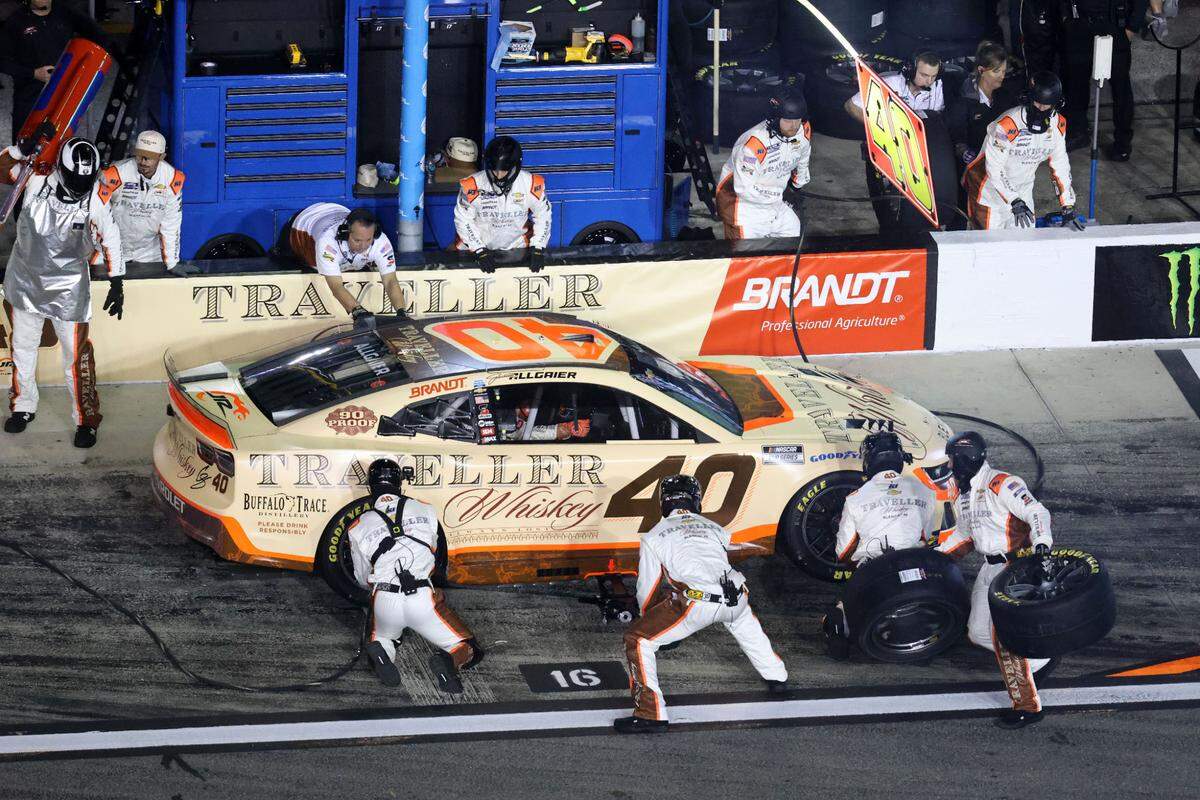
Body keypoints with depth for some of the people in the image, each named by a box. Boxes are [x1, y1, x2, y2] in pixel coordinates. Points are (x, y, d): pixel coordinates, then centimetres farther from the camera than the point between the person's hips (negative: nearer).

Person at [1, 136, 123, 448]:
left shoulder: (97, 199, -18)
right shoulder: (37, 180, -16)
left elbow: (109, 241, -9)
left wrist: (116, 285, -8)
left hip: (68, 287, -2)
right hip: (26, 278, 2)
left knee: (76, 352, -3)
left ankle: (86, 419, 10)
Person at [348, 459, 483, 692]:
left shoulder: (358, 528, 12)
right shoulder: (425, 511, 13)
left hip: (384, 601, 1)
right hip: (423, 598, -1)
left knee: (382, 637, 33)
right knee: (469, 650, 11)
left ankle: (381, 653, -5)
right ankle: (450, 661, -25)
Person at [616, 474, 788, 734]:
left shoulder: (654, 537, 16)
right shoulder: (716, 529, 28)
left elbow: (647, 592, 19)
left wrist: (652, 619, 38)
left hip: (698, 603, -5)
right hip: (734, 598, 5)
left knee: (638, 641, 3)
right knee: (743, 617, 41)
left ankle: (651, 714, -9)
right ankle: (776, 678, 49)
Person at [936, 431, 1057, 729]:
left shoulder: (1002, 485, -16)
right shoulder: (961, 497, 13)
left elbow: (1036, 512, -26)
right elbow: (963, 534, 29)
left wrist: (1041, 542, -43)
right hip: (990, 567, 10)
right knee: (978, 632, 8)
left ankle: (1027, 705, -12)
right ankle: (1039, 661, 23)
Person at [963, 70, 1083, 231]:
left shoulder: (1058, 124, -8)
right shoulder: (1007, 126, -28)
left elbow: (1060, 167, 0)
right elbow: (994, 170, -24)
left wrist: (1068, 210, -3)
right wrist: (1015, 202, -30)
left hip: (1022, 192, 6)